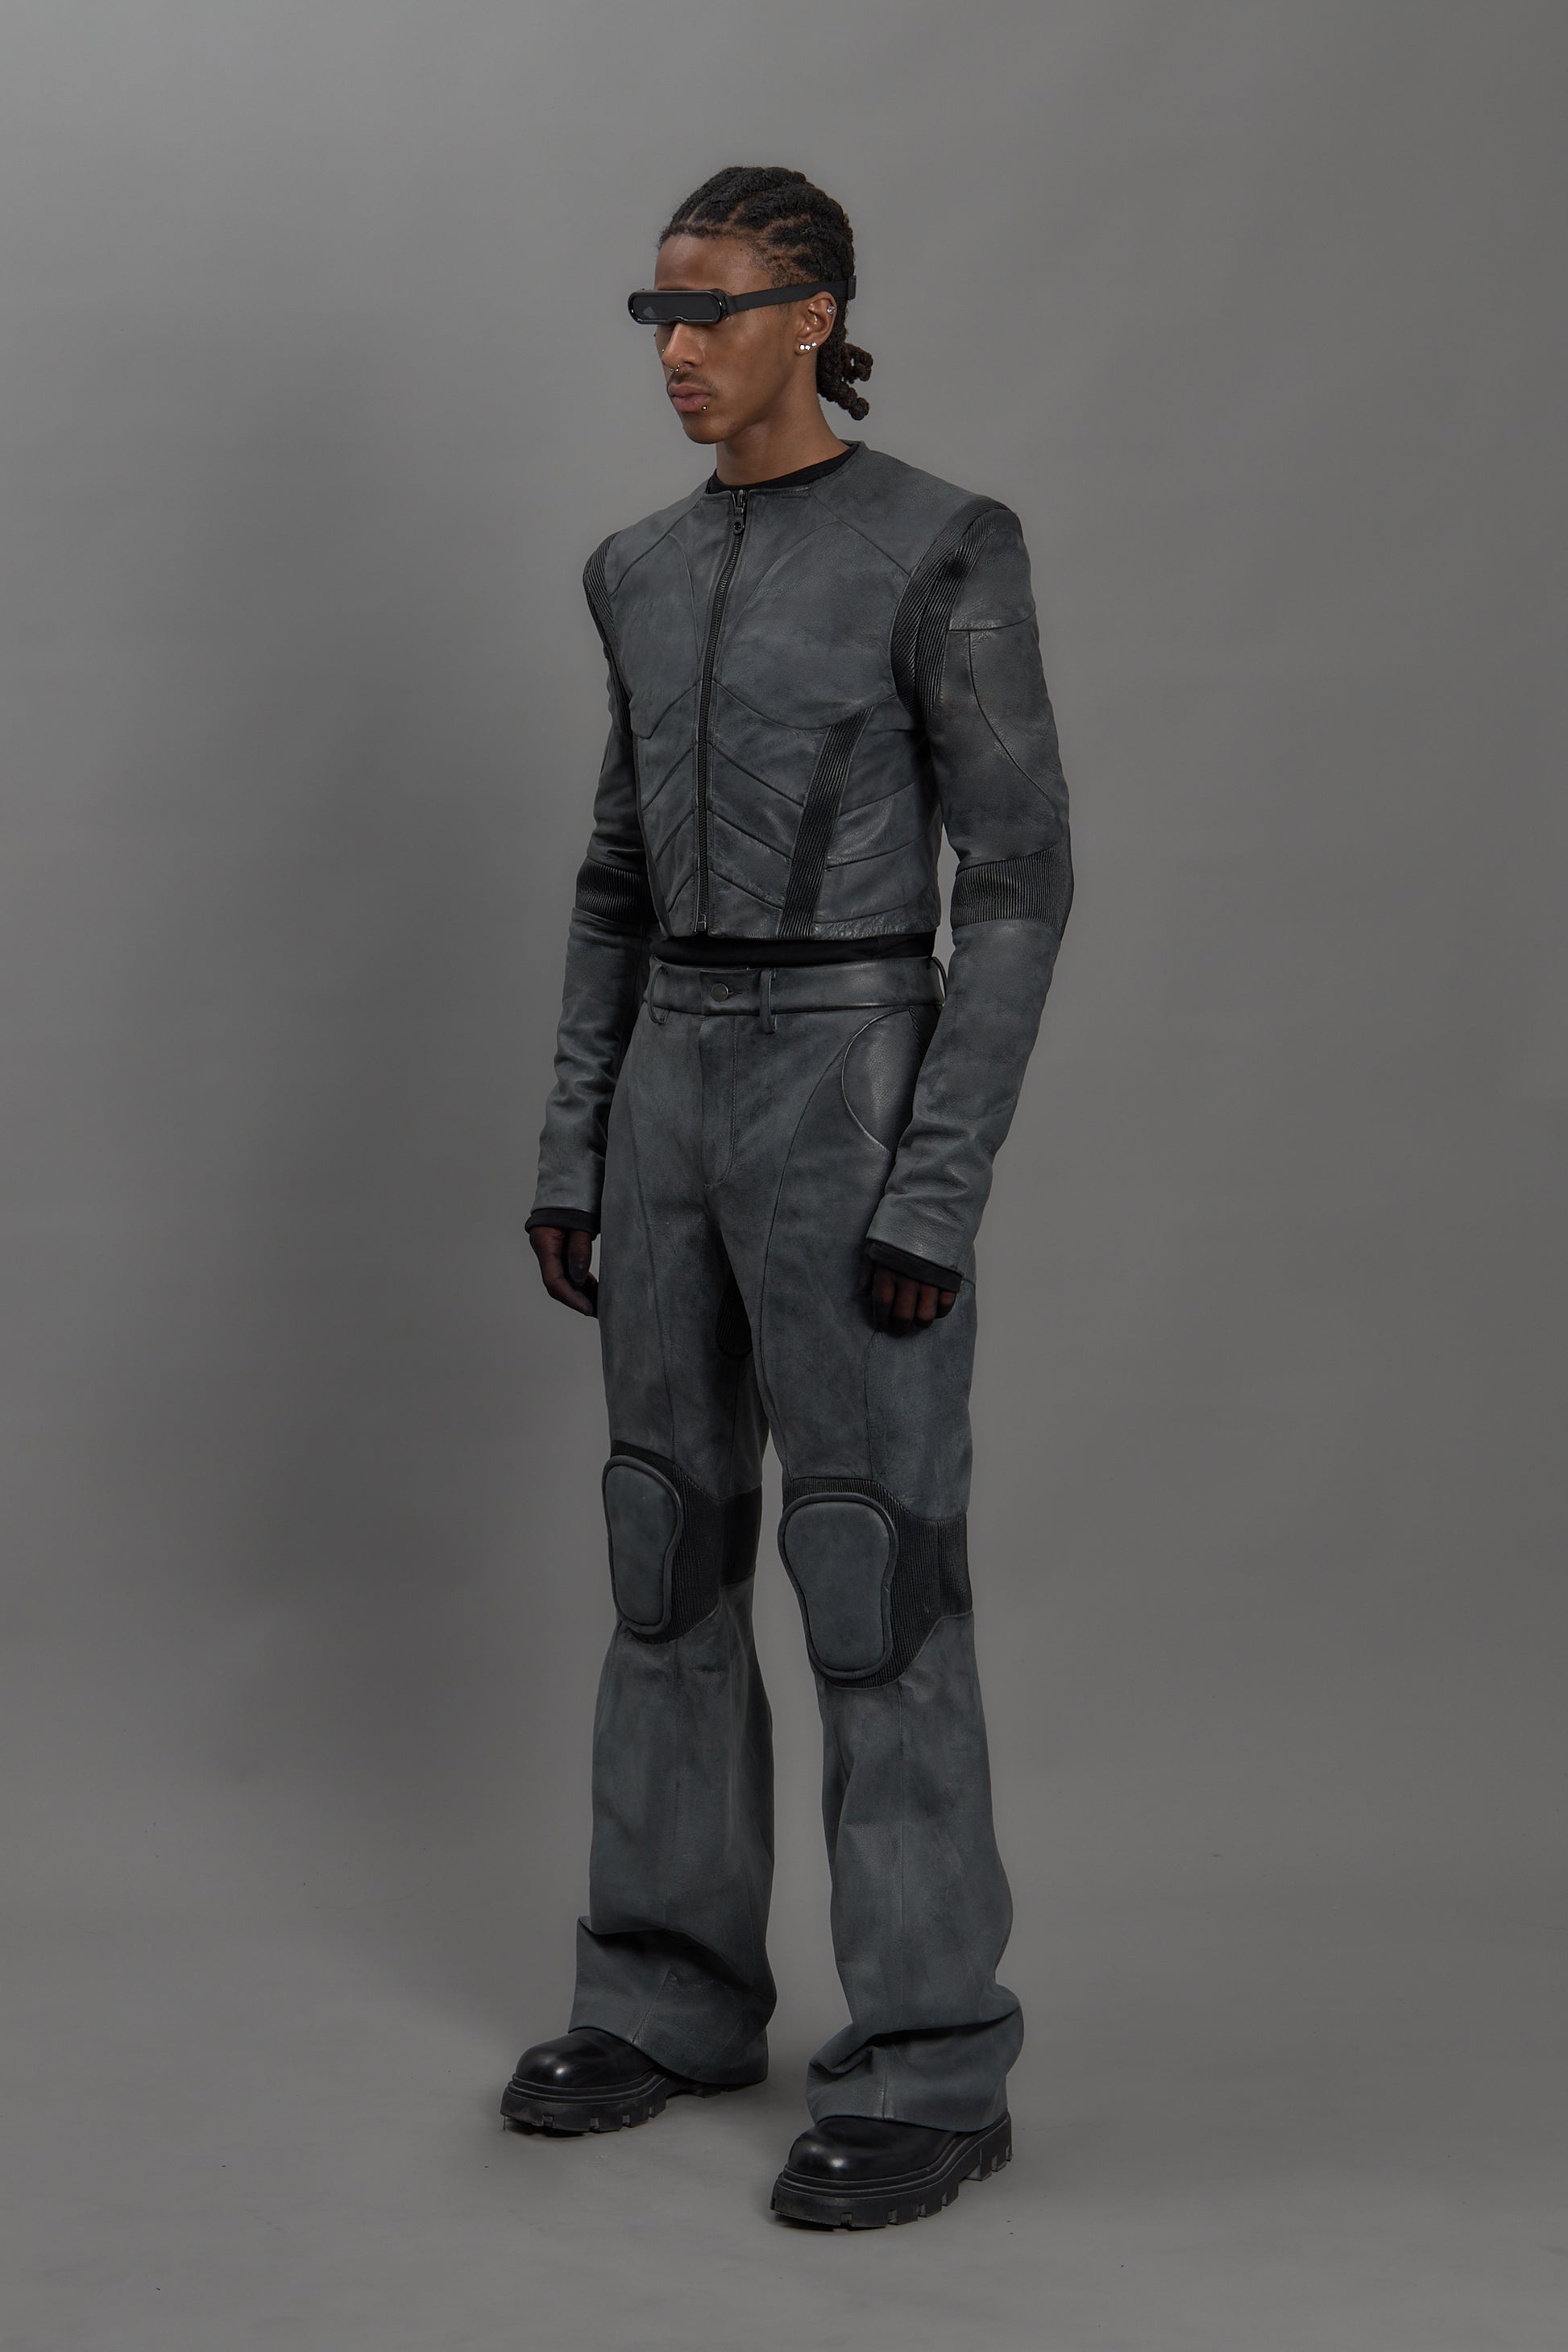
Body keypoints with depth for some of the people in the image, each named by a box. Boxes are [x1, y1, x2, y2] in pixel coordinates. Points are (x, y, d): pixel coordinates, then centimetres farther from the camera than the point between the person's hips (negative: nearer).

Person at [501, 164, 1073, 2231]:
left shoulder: (947, 550, -9)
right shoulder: (650, 573, 13)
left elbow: (1024, 874, -11)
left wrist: (940, 1188, -17)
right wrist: (571, 1146, 12)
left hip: (856, 1094, -7)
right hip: (677, 1093, 7)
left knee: (871, 1577, -5)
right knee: (674, 1549, 11)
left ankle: (932, 2067, 6)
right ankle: (679, 1995, 25)